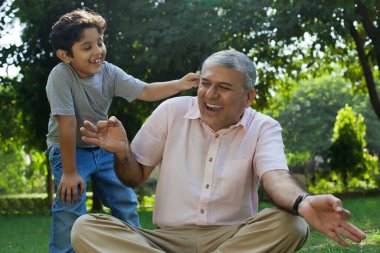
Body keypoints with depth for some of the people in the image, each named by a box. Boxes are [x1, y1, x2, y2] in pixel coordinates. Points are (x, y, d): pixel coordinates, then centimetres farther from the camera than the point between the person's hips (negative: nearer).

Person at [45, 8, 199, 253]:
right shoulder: (61, 76, -28)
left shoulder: (109, 72, -13)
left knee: (126, 200, 7)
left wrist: (179, 84, -24)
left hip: (103, 148, 5)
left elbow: (144, 91, -8)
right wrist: (69, 172, -26)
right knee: (70, 203, -21)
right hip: (70, 150, -5)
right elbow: (67, 124, -28)